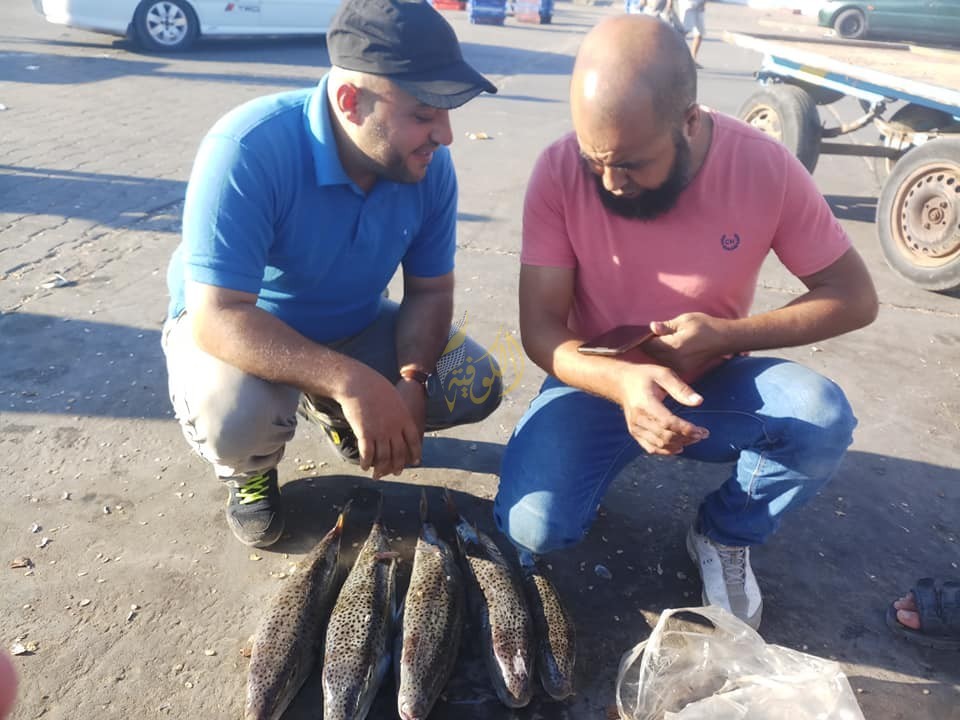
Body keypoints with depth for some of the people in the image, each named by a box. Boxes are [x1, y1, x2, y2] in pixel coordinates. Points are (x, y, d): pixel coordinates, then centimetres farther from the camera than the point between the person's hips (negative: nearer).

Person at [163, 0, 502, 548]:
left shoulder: (429, 164, -17)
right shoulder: (248, 150, -33)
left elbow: (431, 290, -8)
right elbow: (216, 317, -37)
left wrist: (412, 381, -26)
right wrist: (350, 381, -47)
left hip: (353, 327, 5)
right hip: (231, 327, -4)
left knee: (476, 386, -10)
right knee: (236, 416, -37)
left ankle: (330, 412, 18)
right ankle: (251, 470, 5)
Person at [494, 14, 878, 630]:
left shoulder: (764, 166, -17)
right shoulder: (560, 169, -19)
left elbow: (855, 298, -8)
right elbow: (540, 327, -17)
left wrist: (725, 336, -24)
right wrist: (620, 382, -38)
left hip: (713, 382, 1)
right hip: (600, 383, 0)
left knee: (824, 421, -28)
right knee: (534, 528, -23)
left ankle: (725, 535, 3)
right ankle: (608, 456, 13)